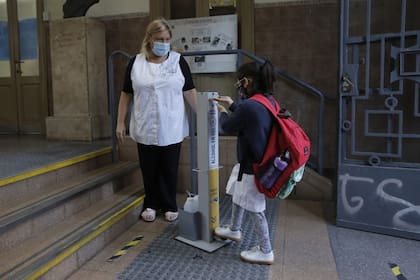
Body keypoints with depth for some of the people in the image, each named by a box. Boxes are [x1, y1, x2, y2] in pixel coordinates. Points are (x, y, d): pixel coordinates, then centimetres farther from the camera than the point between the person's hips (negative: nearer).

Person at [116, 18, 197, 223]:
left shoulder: (178, 61, 0)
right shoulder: (135, 62, 2)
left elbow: (189, 91, -1)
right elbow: (126, 94, 5)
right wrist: (120, 122, 3)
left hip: (171, 129, -1)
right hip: (145, 129, 1)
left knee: (170, 169, 9)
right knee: (149, 170, 11)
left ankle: (169, 205, 25)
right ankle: (151, 205, 28)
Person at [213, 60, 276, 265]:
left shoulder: (248, 106, -26)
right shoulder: (268, 101, 2)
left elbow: (228, 127, -9)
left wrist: (222, 112, 10)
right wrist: (232, 105, 22)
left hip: (253, 167, -10)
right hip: (262, 162, 10)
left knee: (254, 207, 5)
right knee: (238, 195, 26)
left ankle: (265, 251, 20)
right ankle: (234, 230, 46)